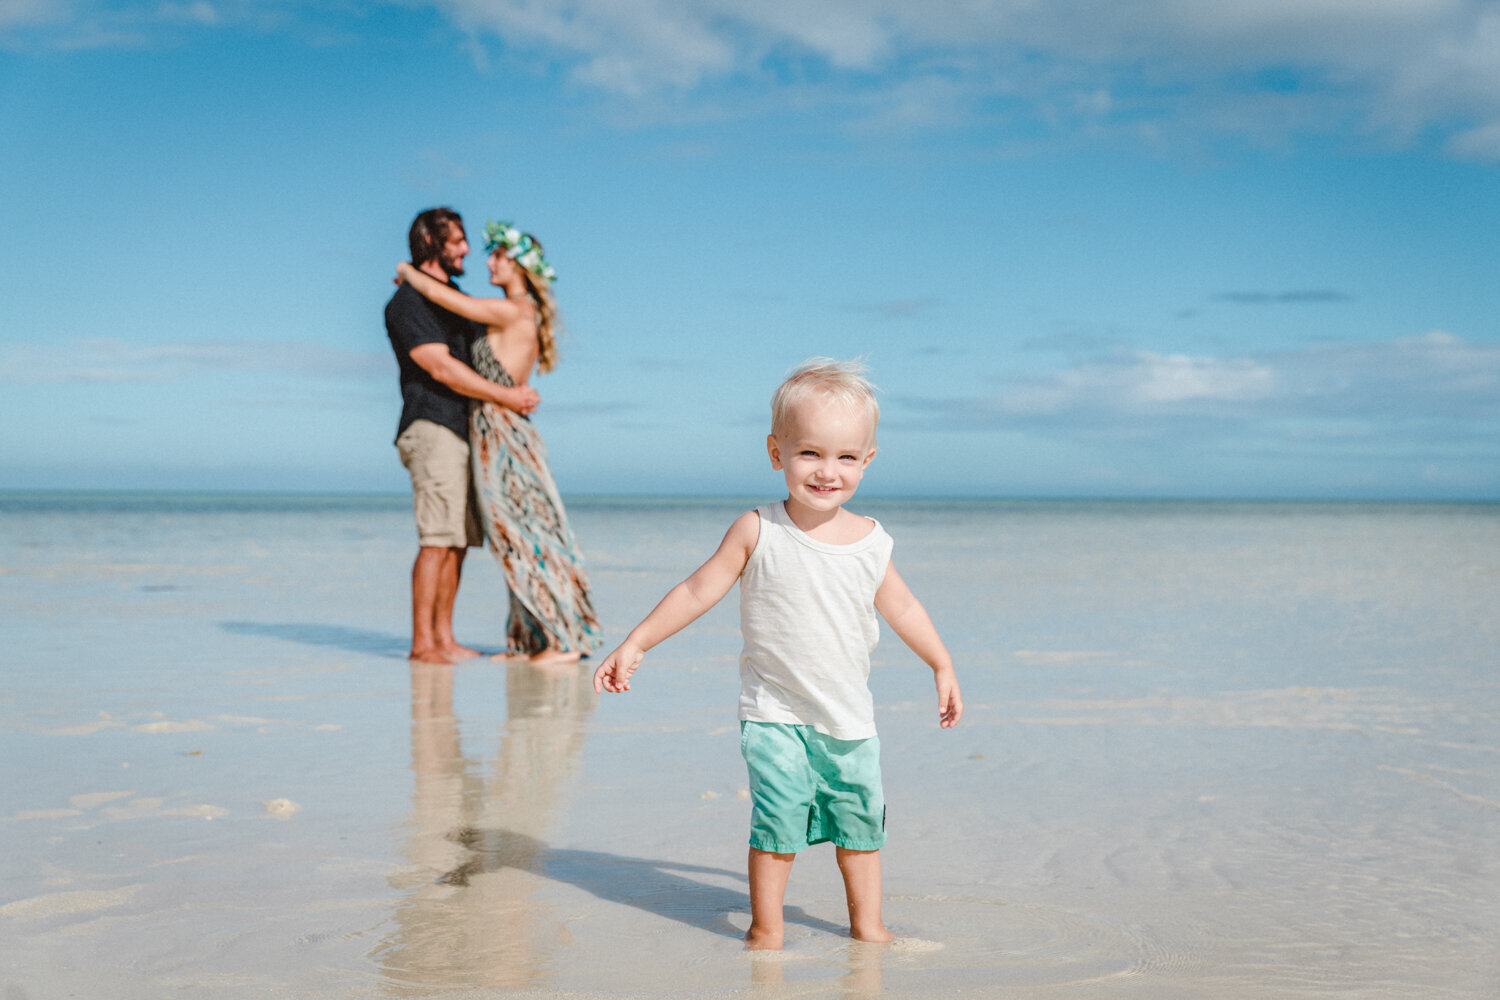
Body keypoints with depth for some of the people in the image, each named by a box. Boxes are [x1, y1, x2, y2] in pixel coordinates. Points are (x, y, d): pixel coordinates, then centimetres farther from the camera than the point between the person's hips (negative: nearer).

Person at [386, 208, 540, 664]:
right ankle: (422, 642, -9)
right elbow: (441, 369, -15)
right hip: (431, 427, -9)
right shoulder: (407, 302, -7)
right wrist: (505, 395, -15)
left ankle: (443, 638, 10)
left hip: (464, 430, 9)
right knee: (438, 539, -12)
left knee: (458, 540, 6)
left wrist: (515, 391, 10)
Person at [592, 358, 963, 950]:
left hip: (850, 719, 3)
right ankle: (766, 928, 8)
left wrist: (942, 667, 24)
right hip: (775, 714, -3)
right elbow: (697, 591, -3)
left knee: (860, 823, 10)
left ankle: (866, 923, 26)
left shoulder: (871, 542, -1)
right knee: (778, 821, -9)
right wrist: (635, 645, -4)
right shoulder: (758, 532, -10)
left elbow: (901, 607, 16)